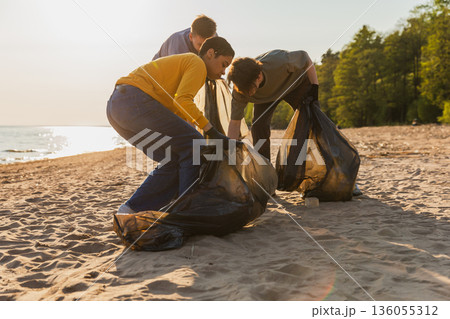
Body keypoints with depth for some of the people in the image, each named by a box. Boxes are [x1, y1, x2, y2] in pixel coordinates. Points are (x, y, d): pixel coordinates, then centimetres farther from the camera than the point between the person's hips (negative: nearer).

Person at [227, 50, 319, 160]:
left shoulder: (279, 63, -45)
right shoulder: (240, 90, -34)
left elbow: (304, 57, -24)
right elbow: (234, 123, -27)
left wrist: (315, 86, -26)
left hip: (296, 82, -1)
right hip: (265, 96, 2)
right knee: (258, 126, -18)